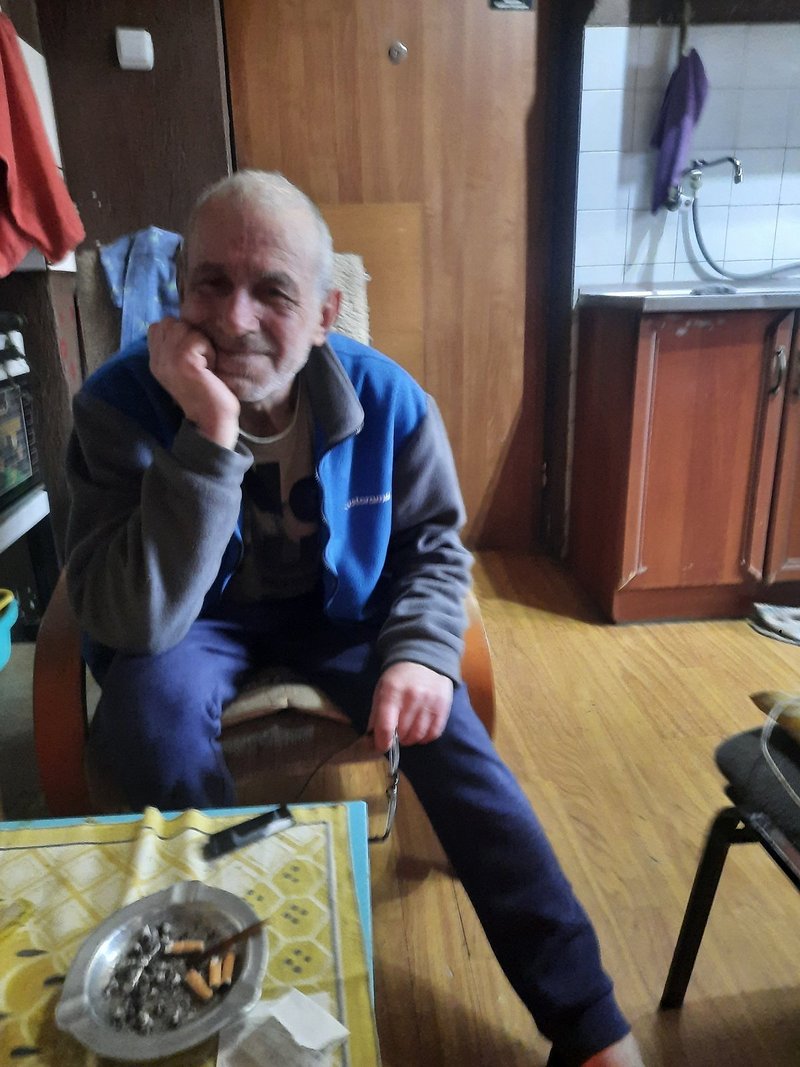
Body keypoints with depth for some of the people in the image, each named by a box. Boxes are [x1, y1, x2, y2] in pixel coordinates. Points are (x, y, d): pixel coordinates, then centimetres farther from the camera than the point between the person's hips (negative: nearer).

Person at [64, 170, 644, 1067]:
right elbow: (136, 621, -31)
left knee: (441, 724, -19)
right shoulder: (122, 404, -22)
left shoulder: (386, 398, -16)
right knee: (153, 706, -32)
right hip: (192, 622, 0)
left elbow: (434, 542, -2)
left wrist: (421, 652, -20)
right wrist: (208, 439, -40)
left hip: (337, 607, 1)